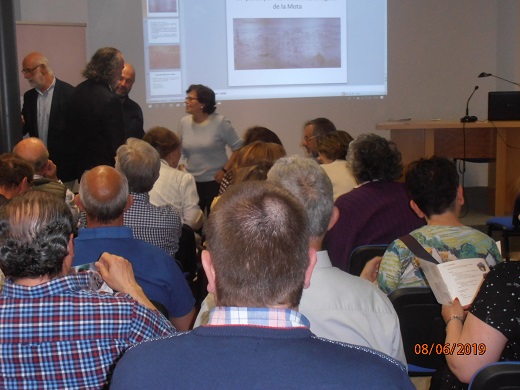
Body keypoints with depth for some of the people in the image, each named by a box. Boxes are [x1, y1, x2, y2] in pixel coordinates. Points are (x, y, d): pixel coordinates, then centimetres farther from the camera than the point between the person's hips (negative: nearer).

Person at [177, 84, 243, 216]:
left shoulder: (220, 122, -8)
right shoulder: (184, 122, 3)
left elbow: (238, 148, -5)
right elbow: (178, 150, 14)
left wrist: (225, 170, -10)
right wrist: (180, 167, -2)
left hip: (215, 181, -3)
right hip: (191, 181, 4)